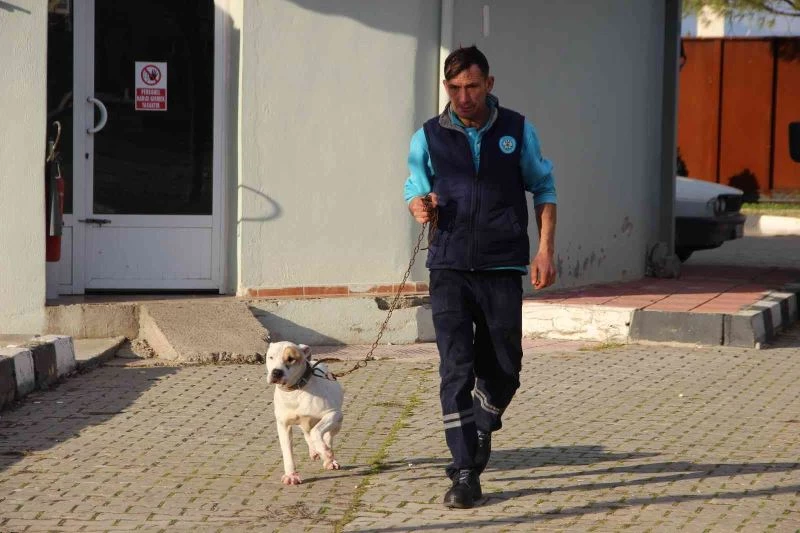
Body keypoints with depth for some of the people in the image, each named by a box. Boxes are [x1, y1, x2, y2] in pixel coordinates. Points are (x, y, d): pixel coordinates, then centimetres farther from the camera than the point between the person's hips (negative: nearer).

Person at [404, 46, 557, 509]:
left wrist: (545, 250, 1)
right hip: (449, 268, -1)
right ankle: (466, 474, -6)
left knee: (503, 371, 5)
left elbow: (543, 189, 11)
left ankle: (482, 428, 37)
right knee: (456, 370, -9)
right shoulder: (428, 138, 5)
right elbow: (416, 191, 13)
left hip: (503, 268, 1)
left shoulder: (517, 131, 5)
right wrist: (421, 207, -12)